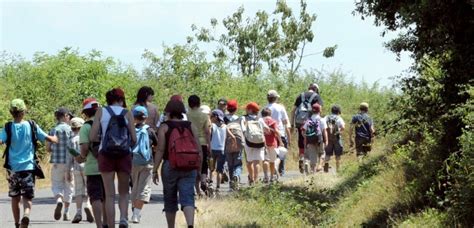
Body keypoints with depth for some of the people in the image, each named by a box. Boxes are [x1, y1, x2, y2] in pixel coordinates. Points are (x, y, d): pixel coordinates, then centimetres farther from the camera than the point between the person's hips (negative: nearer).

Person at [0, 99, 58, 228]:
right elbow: (48, 139, 7)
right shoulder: (32, 126, 1)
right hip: (28, 167, -1)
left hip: (13, 167, 1)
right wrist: (55, 139, 27)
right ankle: (26, 215, -32)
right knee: (27, 197, -3)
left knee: (15, 198, 15)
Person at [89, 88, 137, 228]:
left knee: (110, 195, 5)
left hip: (106, 155, 0)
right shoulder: (127, 113, 4)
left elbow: (92, 137, -2)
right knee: (124, 192, 12)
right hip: (124, 155, 0)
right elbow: (134, 139, 2)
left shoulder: (101, 112, 3)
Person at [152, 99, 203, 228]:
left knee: (170, 199, 13)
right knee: (187, 198, -6)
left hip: (170, 166, -2)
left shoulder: (164, 127, -1)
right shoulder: (191, 126, 7)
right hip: (189, 168, 2)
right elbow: (199, 150, 5)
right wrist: (199, 169, 15)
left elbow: (160, 151, -8)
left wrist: (155, 170, -4)